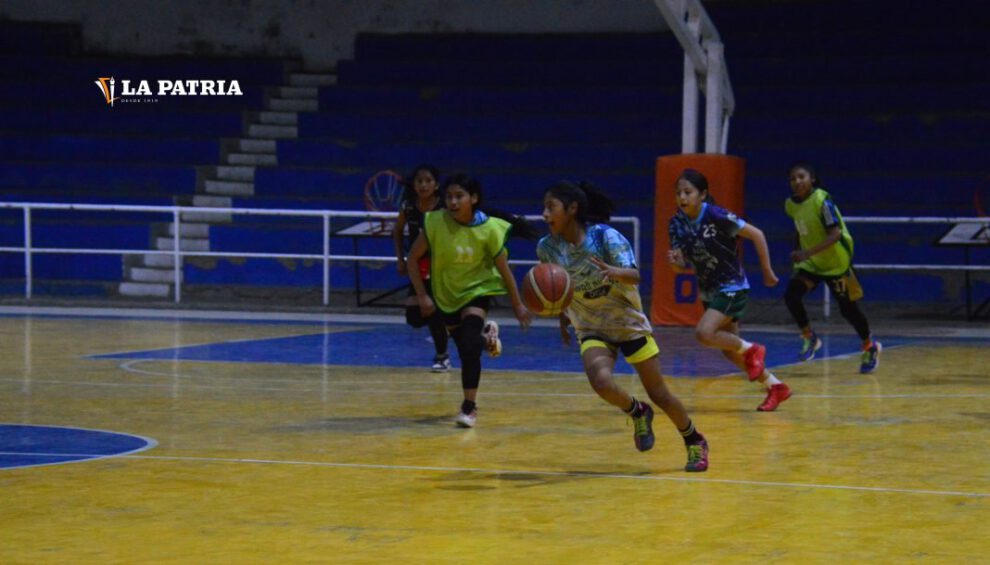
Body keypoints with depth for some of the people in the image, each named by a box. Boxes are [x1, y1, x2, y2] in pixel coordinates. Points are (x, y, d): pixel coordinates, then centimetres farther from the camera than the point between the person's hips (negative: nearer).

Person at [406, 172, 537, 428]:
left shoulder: (490, 229, -24)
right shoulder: (435, 222, -23)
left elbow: (504, 269, -13)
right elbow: (413, 259, -12)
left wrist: (517, 305, -6)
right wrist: (422, 295, -17)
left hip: (478, 290, -3)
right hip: (446, 294, 3)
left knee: (469, 346, -22)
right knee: (465, 348, 18)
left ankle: (469, 407, -11)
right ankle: (485, 335, 53)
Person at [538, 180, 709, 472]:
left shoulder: (605, 236, -22)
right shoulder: (547, 248, -11)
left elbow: (634, 276, -34)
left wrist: (613, 272, -54)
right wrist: (562, 317, 10)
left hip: (629, 324, -2)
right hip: (592, 330, 2)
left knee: (659, 394, 5)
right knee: (601, 381, -28)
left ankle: (695, 442, 31)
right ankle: (637, 413, 5)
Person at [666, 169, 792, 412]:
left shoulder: (717, 216, -21)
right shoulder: (677, 224, -4)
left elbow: (756, 235, -15)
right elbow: (683, 266, -1)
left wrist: (767, 271, -11)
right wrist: (675, 262, -25)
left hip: (732, 287, -7)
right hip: (709, 291, 7)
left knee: (704, 333, -24)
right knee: (730, 350, 11)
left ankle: (751, 350, 1)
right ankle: (775, 387, 28)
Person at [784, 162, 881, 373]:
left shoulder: (822, 200, -23)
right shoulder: (791, 204, -3)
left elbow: (835, 234, -30)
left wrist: (808, 252, -40)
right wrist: (797, 252, 12)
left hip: (836, 263, -5)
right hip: (810, 263, 5)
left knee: (848, 308, 4)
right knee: (791, 294, -19)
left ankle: (870, 347, 29)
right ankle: (809, 338, 1)